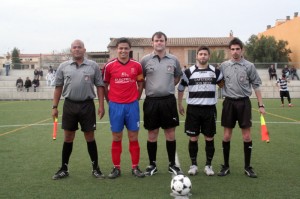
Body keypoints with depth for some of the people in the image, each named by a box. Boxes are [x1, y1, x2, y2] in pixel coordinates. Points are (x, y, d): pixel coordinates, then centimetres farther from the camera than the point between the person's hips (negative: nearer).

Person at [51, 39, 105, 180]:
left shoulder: (93, 66, 2)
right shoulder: (63, 66, 6)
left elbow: (100, 86, 3)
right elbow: (58, 87, 9)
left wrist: (101, 106, -3)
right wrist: (54, 107, 5)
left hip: (87, 105, -1)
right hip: (69, 105, 1)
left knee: (90, 137, 6)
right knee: (68, 137, 8)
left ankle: (95, 168, 18)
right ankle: (64, 169, 20)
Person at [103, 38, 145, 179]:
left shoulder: (136, 65, 2)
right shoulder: (109, 66, -1)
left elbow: (140, 83, 13)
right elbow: (105, 85, 8)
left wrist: (137, 98, 5)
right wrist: (109, 100, 5)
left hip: (132, 105, 1)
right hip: (115, 106, -1)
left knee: (133, 137, 4)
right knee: (116, 138, 5)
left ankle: (135, 167, 15)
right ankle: (116, 168, 15)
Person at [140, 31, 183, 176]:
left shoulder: (173, 60, 5)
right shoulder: (145, 60, 1)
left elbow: (177, 77, 19)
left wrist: (168, 87, 8)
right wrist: (148, 88, 3)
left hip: (168, 100, 1)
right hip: (151, 101, -1)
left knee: (170, 133, 6)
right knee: (152, 134, 7)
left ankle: (172, 164, 18)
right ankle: (152, 164, 19)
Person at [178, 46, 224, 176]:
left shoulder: (215, 71, 4)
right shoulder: (189, 72, 1)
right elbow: (181, 88, 11)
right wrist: (179, 104, 11)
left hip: (210, 109, 1)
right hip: (193, 109, -1)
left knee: (209, 138, 5)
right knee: (193, 138, 3)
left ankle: (208, 165, 18)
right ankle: (193, 165, 16)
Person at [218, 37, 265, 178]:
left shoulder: (249, 66, -1)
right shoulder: (224, 66, 4)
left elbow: (256, 85, 2)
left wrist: (261, 105, -1)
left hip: (244, 102, -1)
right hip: (229, 102, 1)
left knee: (247, 136, 1)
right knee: (226, 136, 5)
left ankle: (247, 167, 14)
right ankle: (226, 166, 17)